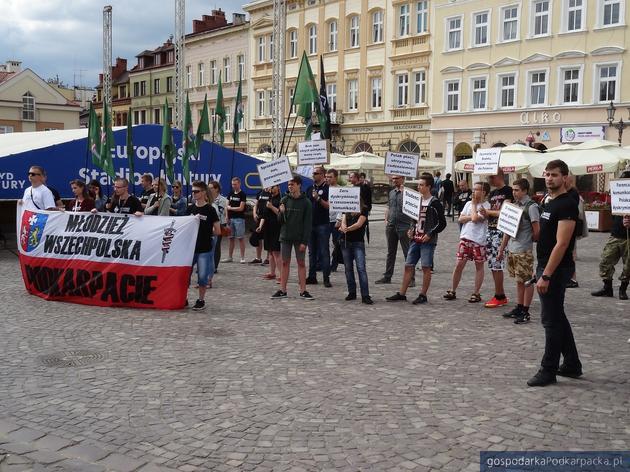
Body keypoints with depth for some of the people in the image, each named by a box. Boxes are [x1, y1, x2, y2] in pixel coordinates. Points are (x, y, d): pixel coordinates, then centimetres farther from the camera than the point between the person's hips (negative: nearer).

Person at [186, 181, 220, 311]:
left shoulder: (210, 210, -7)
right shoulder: (190, 208, 7)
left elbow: (217, 231, -5)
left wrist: (205, 231, 0)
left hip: (204, 250, -4)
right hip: (190, 247, 5)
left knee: (202, 276, -2)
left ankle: (201, 300, 14)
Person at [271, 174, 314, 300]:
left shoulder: (306, 202, -5)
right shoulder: (285, 200, 4)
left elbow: (308, 223, -7)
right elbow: (281, 220, 7)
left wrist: (305, 241, -13)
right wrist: (281, 212, -15)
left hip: (299, 238, -3)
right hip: (285, 236, 3)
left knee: (301, 263, 4)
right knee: (285, 263, 6)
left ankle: (303, 291, 9)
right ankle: (282, 291, 11)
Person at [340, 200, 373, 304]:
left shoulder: (364, 209, -1)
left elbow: (359, 224, -12)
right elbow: (343, 222, -2)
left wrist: (347, 229, -22)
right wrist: (343, 227, -24)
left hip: (358, 242, -4)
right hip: (346, 242, 4)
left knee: (361, 268, -11)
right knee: (348, 268, 8)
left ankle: (365, 296, -13)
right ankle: (352, 293, 19)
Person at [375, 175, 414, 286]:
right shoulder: (391, 192, 14)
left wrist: (403, 192, -22)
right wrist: (386, 220, 9)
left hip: (404, 227, -6)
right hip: (391, 226, 6)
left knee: (408, 253, -2)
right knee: (390, 252, 14)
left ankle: (411, 278, 2)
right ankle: (387, 276, 21)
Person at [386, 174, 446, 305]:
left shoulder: (434, 203, -8)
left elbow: (442, 223, -9)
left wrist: (430, 234, -15)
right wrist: (412, 229, 9)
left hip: (428, 240, -7)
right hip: (416, 239, 7)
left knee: (426, 267, -1)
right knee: (408, 266, 7)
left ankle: (423, 295, 8)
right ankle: (401, 294, 12)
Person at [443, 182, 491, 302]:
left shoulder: (486, 206, -7)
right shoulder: (468, 203, 12)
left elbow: (475, 219, -18)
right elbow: (460, 219, 6)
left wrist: (474, 204, -5)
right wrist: (471, 217, -10)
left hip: (479, 240, -5)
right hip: (465, 238, 5)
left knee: (479, 265, 6)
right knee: (459, 264, 4)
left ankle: (476, 293, 15)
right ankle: (453, 291, 14)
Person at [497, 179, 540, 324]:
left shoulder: (531, 206, -13)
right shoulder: (514, 205, 11)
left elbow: (537, 231, -14)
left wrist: (528, 241, 3)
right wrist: (502, 249, 15)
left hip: (524, 251, -7)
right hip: (512, 249, 7)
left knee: (526, 281, 1)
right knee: (519, 281, 15)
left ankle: (525, 312, 7)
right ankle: (519, 308, 24)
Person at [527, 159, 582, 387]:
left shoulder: (567, 205, -16)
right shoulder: (549, 203, 14)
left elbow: (561, 244, -22)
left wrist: (546, 275, -24)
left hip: (556, 270, -10)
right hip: (546, 266, 10)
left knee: (551, 320, -3)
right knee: (557, 318, 16)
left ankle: (548, 371, 6)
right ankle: (572, 365, 27)